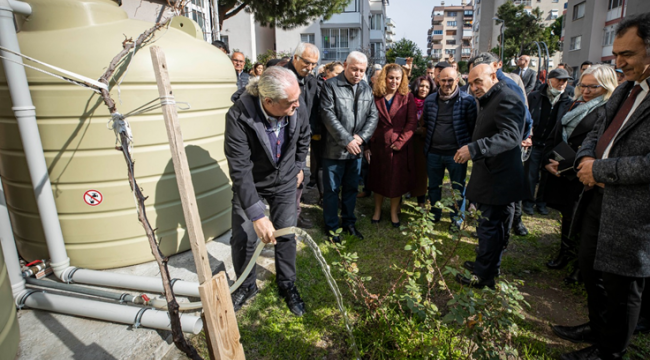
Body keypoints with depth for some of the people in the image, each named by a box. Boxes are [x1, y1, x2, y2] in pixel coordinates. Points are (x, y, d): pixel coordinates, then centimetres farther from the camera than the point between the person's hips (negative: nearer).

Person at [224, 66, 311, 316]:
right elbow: (240, 169, -34)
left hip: (285, 183, 2)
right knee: (243, 239, 4)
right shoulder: (239, 117, -33)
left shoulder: (295, 110, -22)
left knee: (286, 235, 9)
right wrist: (257, 215, -38)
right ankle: (246, 286, 32)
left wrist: (299, 166, 12)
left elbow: (304, 135, 3)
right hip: (249, 184, -2)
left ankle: (287, 284, 33)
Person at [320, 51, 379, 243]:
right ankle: (331, 227, 21)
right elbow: (328, 115, -16)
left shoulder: (367, 89, 10)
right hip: (334, 149, -5)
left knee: (352, 188, 16)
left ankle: (349, 223, 32)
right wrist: (347, 140, -19)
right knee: (332, 189, 5)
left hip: (356, 149, 5)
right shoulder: (331, 85, -8)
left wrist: (361, 136, -11)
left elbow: (373, 116, 6)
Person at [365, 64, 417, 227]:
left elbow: (412, 123, -6)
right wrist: (367, 146, -4)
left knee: (397, 181, 10)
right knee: (378, 179, 13)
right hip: (378, 145, 1)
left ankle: (394, 212, 27)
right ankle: (377, 210, 30)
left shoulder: (407, 97, -2)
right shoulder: (375, 97, 0)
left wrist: (400, 142, -15)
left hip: (400, 147, -1)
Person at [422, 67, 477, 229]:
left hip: (456, 153, -3)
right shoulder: (430, 100, 3)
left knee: (458, 187, 10)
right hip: (433, 152, 4)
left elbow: (473, 126, -5)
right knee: (434, 186, 16)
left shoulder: (468, 100, -8)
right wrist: (427, 144, 8)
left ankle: (456, 218, 27)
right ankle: (434, 214, 34)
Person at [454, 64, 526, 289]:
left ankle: (484, 276, 11)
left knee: (489, 226, -2)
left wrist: (473, 149, -38)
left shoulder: (506, 99, -17)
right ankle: (487, 265, 34)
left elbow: (510, 136, -30)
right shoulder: (490, 100, 16)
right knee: (496, 224, 20)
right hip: (493, 176, 10)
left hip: (499, 178, -10)